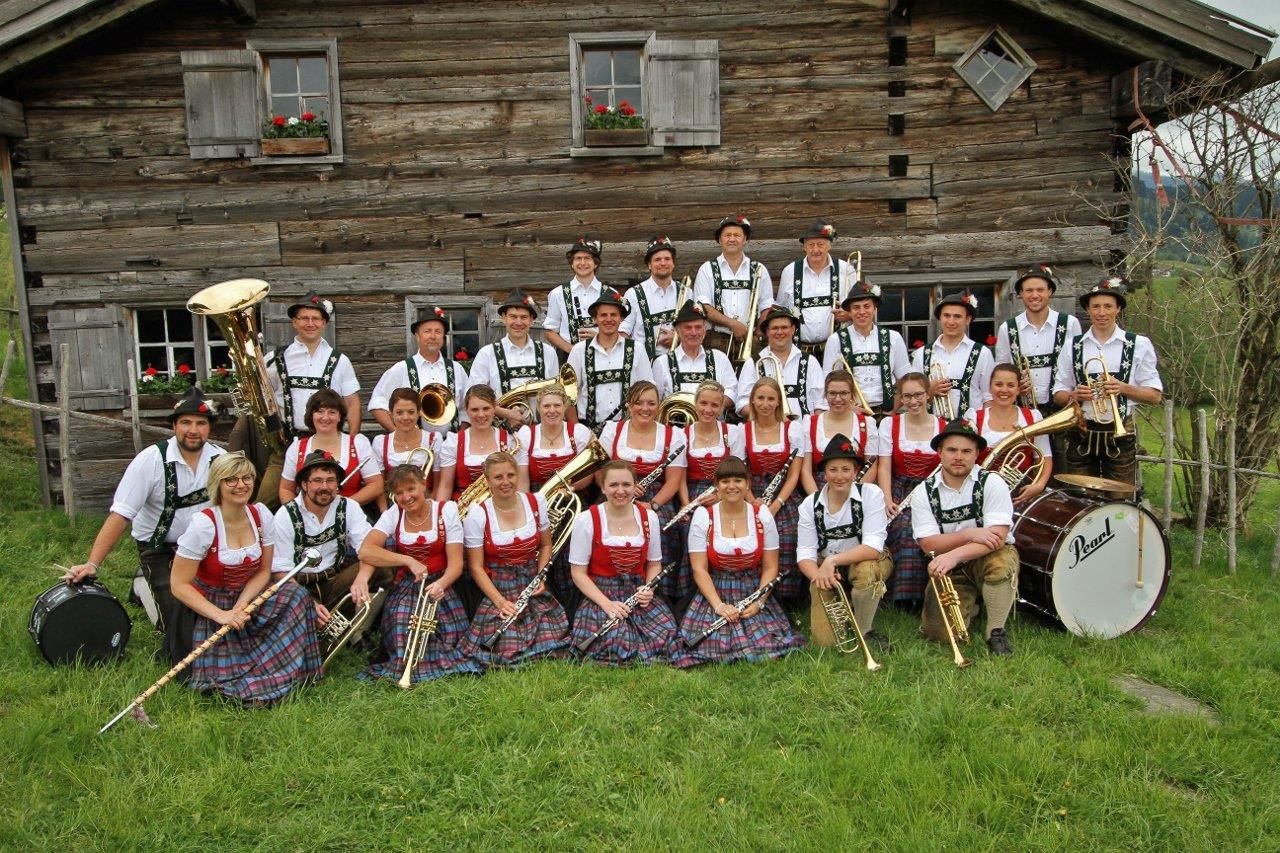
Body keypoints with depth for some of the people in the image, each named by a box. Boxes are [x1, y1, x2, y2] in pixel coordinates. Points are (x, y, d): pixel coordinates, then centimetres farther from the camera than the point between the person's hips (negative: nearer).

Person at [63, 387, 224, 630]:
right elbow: (120, 514, -21)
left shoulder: (220, 459, -9)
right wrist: (92, 565, -26)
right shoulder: (151, 460, -19)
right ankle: (145, 585, 22)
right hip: (158, 547, -3)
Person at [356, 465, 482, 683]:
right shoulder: (393, 515, 2)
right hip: (404, 590, 1)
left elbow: (456, 562, -9)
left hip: (439, 587, -1)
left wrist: (441, 584, -30)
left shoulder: (446, 510, -2)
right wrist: (409, 561, -26)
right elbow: (366, 550, -14)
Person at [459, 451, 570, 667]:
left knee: (552, 650, -16)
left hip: (532, 584, 3)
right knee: (506, 655, -19)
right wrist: (500, 601, -17)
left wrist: (540, 577, -4)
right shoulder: (477, 515, -9)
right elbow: (476, 567, -7)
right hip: (497, 589, -2)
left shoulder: (536, 503, 1)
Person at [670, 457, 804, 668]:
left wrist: (759, 602, -12)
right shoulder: (703, 516, -2)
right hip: (715, 593, -1)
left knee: (768, 650, -20)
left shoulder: (762, 515, 2)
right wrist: (719, 605, -17)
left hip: (754, 593, 1)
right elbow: (699, 569, -5)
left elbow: (770, 567, 2)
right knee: (713, 648, -23)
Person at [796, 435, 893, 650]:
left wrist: (832, 561, -34)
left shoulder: (871, 494, -16)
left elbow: (873, 547, -24)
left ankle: (864, 632, -12)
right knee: (824, 640, -15)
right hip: (826, 569, 2)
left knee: (866, 570, -39)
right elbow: (805, 554, -10)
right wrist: (819, 575, -32)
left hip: (865, 562, -2)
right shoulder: (810, 504, -8)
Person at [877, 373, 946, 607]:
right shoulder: (889, 424, 7)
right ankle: (906, 595, -23)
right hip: (899, 491, 0)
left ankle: (921, 595, -18)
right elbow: (884, 467, 1)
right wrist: (887, 500, -13)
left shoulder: (945, 427, 8)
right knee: (906, 530, -31)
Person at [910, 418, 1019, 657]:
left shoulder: (992, 484, -12)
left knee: (1001, 562, -37)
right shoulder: (923, 492, -5)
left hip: (988, 558, -2)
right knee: (940, 632, -16)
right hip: (949, 569, 2)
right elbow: (928, 543, -13)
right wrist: (970, 534, -28)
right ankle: (969, 607, 20)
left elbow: (998, 537, -23)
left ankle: (996, 632, -14)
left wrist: (954, 554, -37)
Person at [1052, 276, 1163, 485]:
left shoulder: (1139, 345, 3)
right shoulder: (1073, 348, 8)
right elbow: (1058, 395, 10)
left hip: (1120, 436, -1)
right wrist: (1074, 395, -12)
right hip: (1081, 436, 2)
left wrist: (1123, 388, -15)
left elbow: (1155, 395, 2)